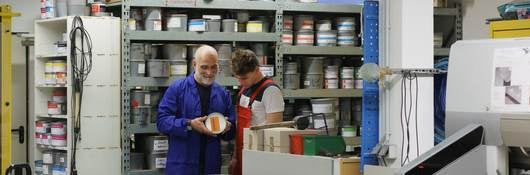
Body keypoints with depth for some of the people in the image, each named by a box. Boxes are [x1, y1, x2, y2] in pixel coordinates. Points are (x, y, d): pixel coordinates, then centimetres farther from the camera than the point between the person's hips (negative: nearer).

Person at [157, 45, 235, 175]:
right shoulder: (177, 89, -2)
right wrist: (189, 124, -20)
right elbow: (162, 121, -8)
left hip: (211, 165, 4)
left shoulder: (222, 94, 11)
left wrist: (227, 128, -7)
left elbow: (232, 133, 16)